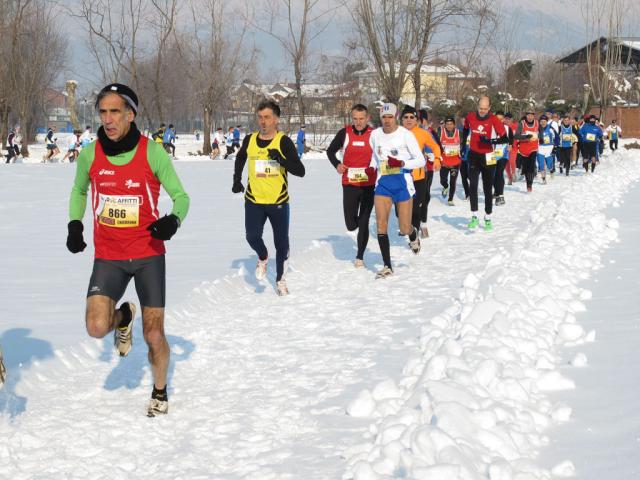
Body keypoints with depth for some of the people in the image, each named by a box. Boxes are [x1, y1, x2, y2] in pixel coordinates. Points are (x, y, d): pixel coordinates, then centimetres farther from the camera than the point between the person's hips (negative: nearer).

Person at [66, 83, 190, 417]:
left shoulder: (153, 153, -11)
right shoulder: (89, 155, -3)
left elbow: (180, 195, -4)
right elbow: (79, 191, 18)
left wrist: (174, 219, -25)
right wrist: (74, 224, 2)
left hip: (149, 254, -1)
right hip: (108, 257, 2)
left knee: (154, 336, -1)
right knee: (97, 328, -19)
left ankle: (160, 390, 30)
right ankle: (123, 317, 19)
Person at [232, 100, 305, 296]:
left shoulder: (283, 141, -9)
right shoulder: (249, 140, 2)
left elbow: (300, 171, -15)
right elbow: (240, 158, 26)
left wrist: (281, 159, -28)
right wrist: (237, 180, 17)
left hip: (278, 201, -1)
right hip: (254, 200, 2)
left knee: (281, 243, 7)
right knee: (252, 236, -18)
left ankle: (280, 280, 27)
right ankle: (263, 257, 15)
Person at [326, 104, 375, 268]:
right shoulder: (344, 133, -1)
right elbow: (330, 150, 13)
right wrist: (336, 164, -4)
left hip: (369, 185, -1)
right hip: (350, 185, 1)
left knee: (364, 223, 0)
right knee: (351, 225, 0)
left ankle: (360, 256, 15)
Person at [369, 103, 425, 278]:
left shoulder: (406, 135, -8)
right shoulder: (375, 135, 5)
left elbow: (421, 160, -7)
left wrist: (401, 163, -21)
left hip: (402, 182, -3)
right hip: (383, 183, 3)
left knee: (404, 229, 1)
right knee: (381, 223, -12)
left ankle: (413, 235, 41)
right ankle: (387, 266, -4)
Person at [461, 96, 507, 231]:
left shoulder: (494, 120, -14)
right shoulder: (470, 117, -3)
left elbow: (505, 139, -12)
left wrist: (491, 141, -27)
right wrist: (463, 144, 16)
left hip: (488, 158, -2)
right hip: (473, 156, 2)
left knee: (487, 188, 7)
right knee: (473, 186, -9)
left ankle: (488, 218, 18)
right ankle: (474, 216, -6)